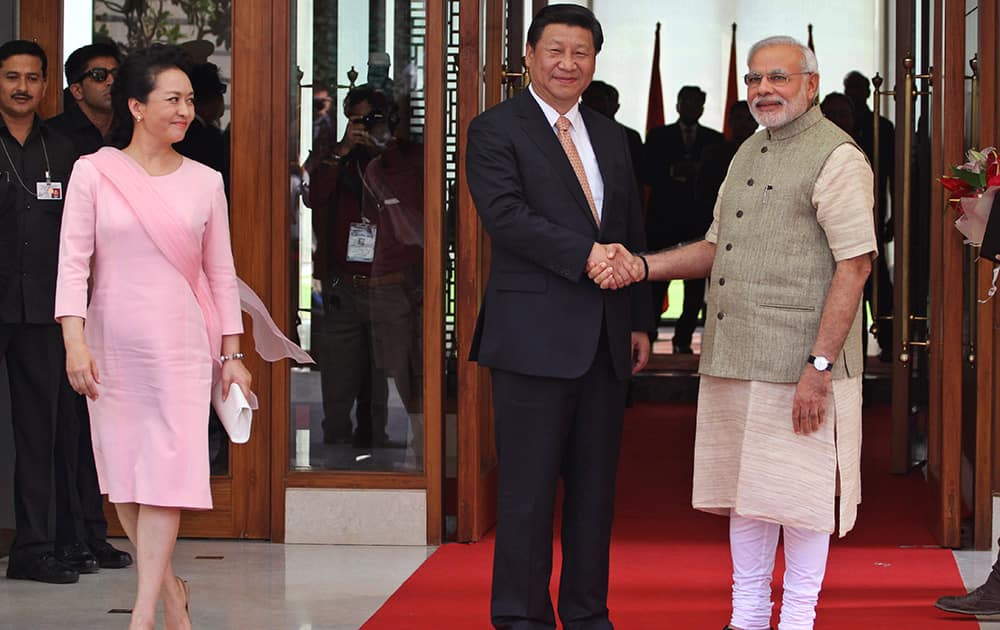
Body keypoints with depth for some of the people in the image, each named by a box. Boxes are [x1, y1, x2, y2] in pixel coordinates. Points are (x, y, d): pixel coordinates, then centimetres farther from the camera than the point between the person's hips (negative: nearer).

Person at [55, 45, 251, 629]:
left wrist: (232, 355, 7)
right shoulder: (94, 171, -1)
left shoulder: (204, 182, 5)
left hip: (181, 345, 0)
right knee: (124, 470, 5)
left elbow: (221, 273, 9)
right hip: (112, 346, 0)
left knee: (168, 469, -9)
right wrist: (75, 341, -14)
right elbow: (74, 260, -4)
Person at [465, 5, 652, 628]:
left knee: (596, 485, 10)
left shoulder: (612, 137, 17)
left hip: (606, 341, 6)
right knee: (529, 488, -2)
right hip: (536, 336, -6)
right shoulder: (496, 130, -2)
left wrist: (640, 320, 14)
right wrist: (586, 254, -21)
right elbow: (506, 215, -15)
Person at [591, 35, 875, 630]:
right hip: (733, 358, 8)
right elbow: (717, 247, 22)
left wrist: (820, 366, -20)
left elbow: (855, 264, -15)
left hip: (798, 360, -8)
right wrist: (641, 266, 5)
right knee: (743, 487, 13)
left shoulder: (836, 156, -9)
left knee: (798, 491, 0)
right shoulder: (749, 153, 18)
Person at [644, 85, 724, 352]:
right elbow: (647, 174, 2)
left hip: (700, 218, 1)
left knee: (696, 284, -3)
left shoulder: (715, 140, 13)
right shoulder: (658, 136, 11)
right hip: (664, 217, -1)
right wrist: (672, 172, -14)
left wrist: (700, 171, -12)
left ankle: (683, 339, 2)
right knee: (656, 279, -5)